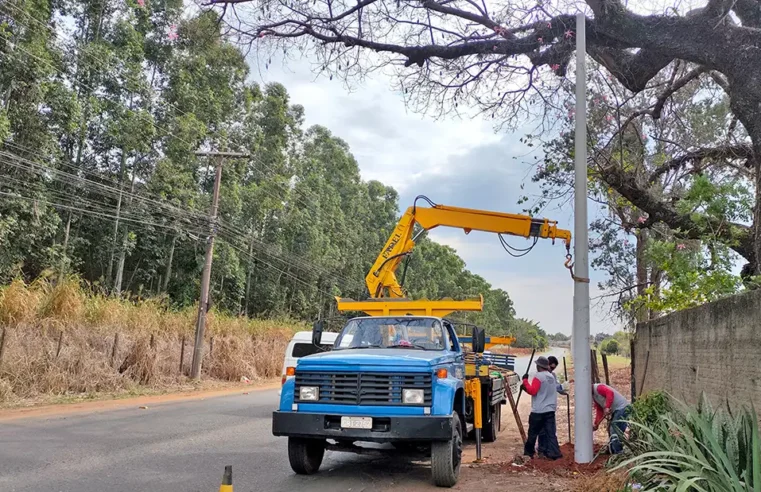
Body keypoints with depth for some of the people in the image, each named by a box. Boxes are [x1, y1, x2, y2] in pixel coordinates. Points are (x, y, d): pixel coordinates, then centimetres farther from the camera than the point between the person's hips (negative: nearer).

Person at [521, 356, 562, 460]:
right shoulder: (551, 376, 13)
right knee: (551, 432, 4)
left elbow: (532, 391, -19)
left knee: (533, 433, 7)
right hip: (550, 409, 7)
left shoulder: (538, 376, -13)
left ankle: (528, 452, 18)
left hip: (538, 410, -7)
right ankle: (554, 453, -4)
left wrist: (525, 381, -12)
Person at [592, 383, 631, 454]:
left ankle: (618, 452, -9)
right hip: (616, 410, 11)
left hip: (622, 408, -11)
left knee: (616, 431, -13)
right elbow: (599, 411, 17)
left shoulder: (598, 388, -14)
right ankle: (613, 451, 27)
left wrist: (607, 407, -34)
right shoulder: (594, 396, 16)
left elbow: (610, 393, -31)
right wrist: (596, 424, 9)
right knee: (610, 429, 17)